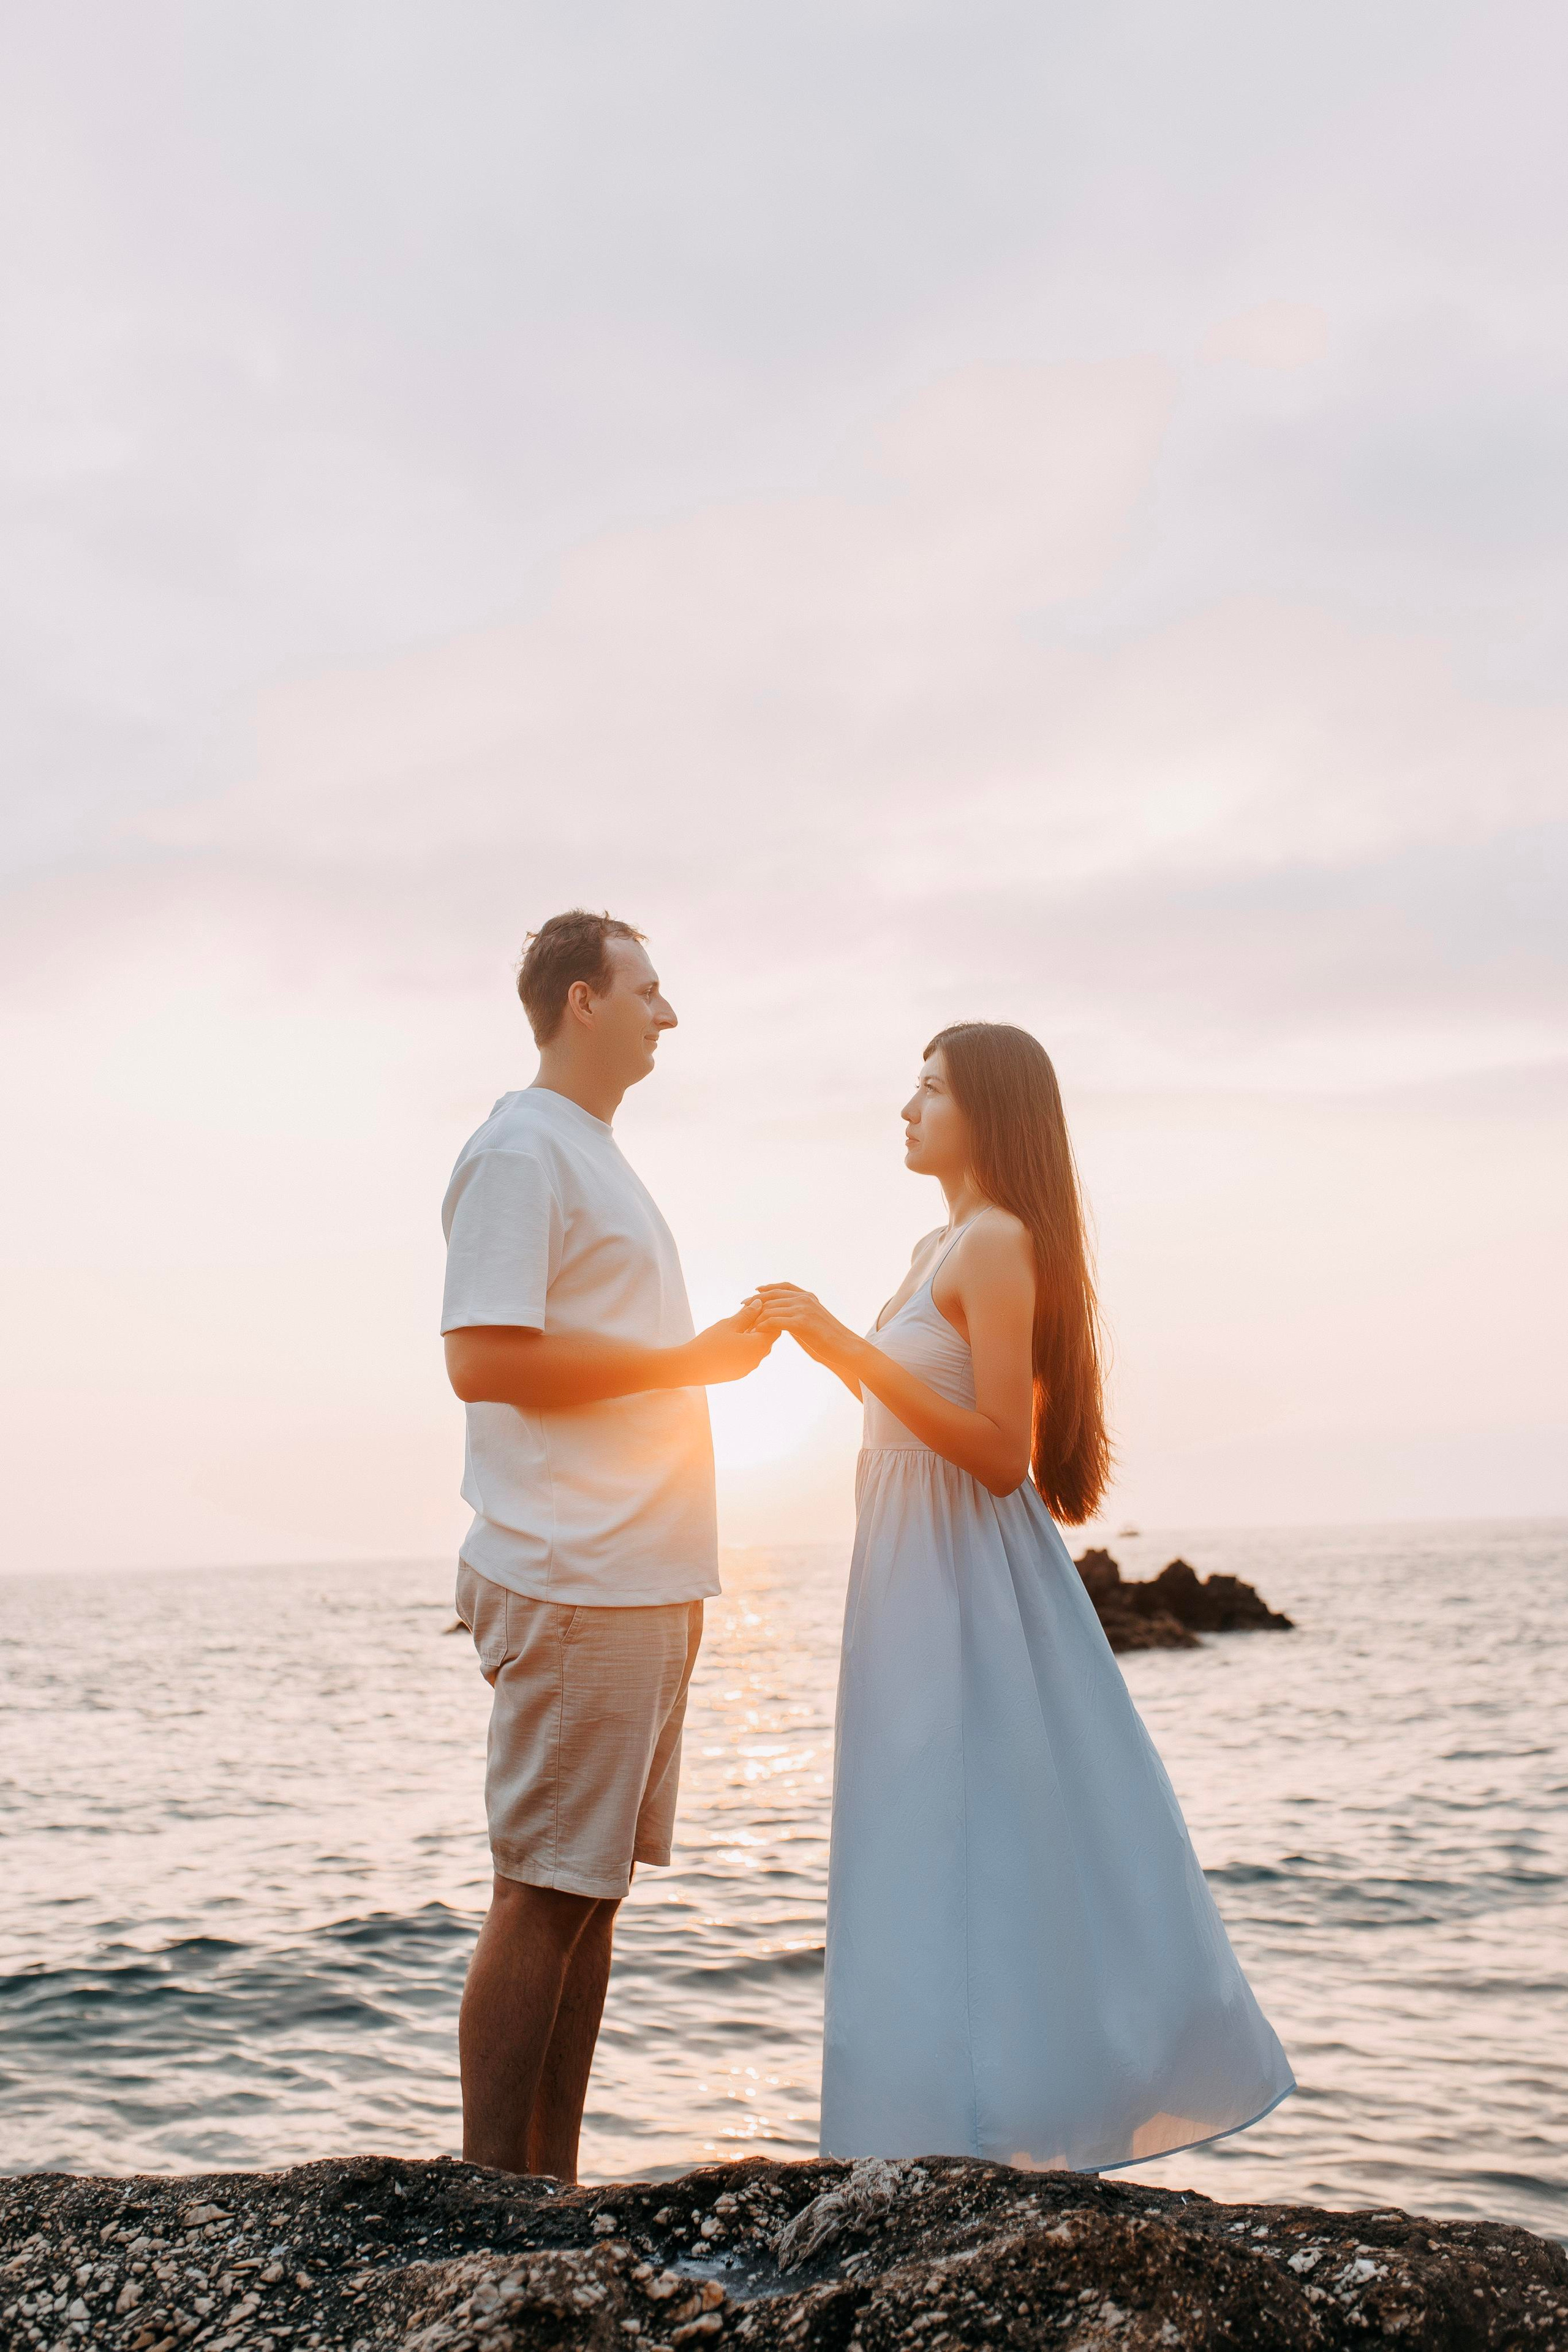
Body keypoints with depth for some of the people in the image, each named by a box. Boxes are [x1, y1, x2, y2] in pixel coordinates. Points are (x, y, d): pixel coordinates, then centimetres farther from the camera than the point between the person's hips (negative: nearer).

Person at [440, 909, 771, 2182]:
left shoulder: (598, 1157, 22)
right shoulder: (521, 1149, -8)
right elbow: (486, 1360, -19)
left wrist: (717, 1350, 11)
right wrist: (689, 1361, -14)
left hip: (646, 1582, 9)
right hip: (574, 1585, -9)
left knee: (595, 1887, 11)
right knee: (544, 1895, -5)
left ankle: (550, 2189, 19)